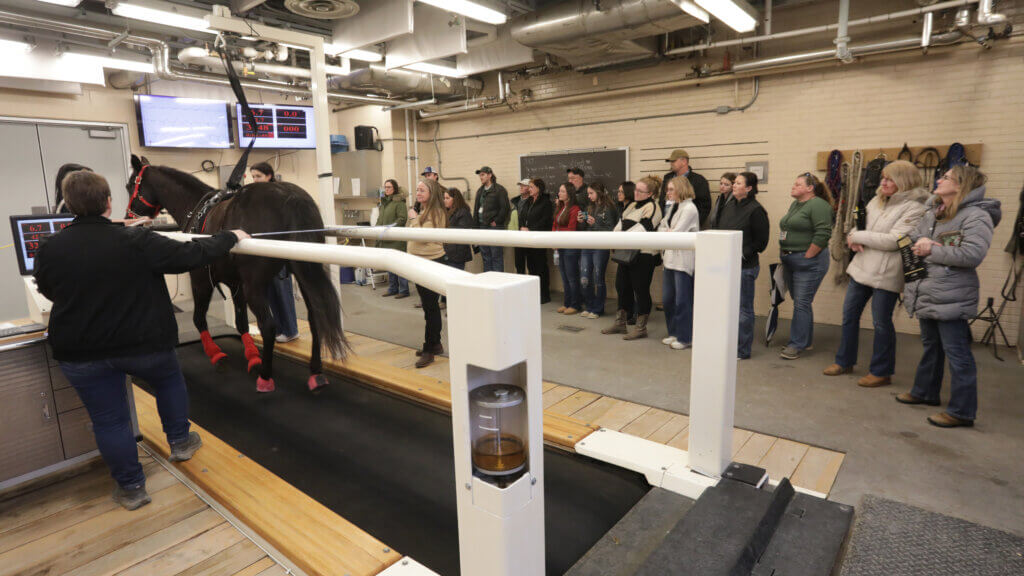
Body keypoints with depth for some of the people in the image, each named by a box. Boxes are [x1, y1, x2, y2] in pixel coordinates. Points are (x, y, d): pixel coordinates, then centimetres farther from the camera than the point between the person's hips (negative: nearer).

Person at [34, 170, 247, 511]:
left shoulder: (49, 249, -4)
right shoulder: (136, 240, -15)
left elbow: (49, 292, 13)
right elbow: (190, 256, -14)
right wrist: (229, 238, -1)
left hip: (80, 354, 2)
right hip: (144, 343, -2)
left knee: (108, 420, 12)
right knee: (169, 381, 28)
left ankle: (130, 487, 24)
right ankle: (179, 441, 37)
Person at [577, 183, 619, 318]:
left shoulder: (609, 208, -6)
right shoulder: (590, 208, 13)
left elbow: (612, 230, -11)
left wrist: (595, 223, -16)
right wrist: (581, 222, -2)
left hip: (601, 248, -6)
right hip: (587, 247, 6)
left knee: (598, 280, 3)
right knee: (584, 280, 6)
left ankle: (598, 309, 15)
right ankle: (589, 307, 21)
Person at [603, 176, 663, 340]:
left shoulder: (652, 207, -9)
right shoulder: (632, 206, 18)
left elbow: (642, 228, -19)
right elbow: (621, 223, 16)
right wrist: (615, 234, -5)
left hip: (643, 254, -9)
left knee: (641, 290, -1)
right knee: (622, 286, 14)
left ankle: (641, 328, 10)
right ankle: (620, 323, 27)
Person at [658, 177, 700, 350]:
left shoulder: (689, 208, -12)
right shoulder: (672, 207, 16)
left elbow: (677, 233, -18)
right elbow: (661, 227, 13)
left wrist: (666, 232, -1)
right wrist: (669, 232, -5)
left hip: (683, 261, -9)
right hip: (670, 258, 9)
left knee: (682, 300, -2)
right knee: (667, 298, 13)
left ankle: (685, 338, 9)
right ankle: (674, 333, 26)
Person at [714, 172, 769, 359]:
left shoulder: (756, 210, -10)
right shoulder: (729, 206, 10)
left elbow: (761, 242, -9)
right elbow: (718, 230, 19)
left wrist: (743, 254, -16)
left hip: (745, 266, -7)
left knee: (743, 308, 2)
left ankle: (743, 350, 12)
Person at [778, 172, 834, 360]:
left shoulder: (818, 205, -12)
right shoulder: (795, 204, 16)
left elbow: (823, 235, -20)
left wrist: (806, 257, -16)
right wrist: (784, 253, 13)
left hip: (809, 262, -9)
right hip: (790, 261, 9)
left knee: (802, 303, -5)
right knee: (799, 302, 14)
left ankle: (797, 345, 1)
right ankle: (805, 340, 25)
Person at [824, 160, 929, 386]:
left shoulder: (913, 208, -11)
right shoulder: (877, 201, 11)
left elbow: (893, 240, -20)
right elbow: (859, 223, 16)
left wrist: (858, 236, -13)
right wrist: (855, 238, -7)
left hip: (886, 273, -7)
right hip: (862, 266, 8)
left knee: (881, 322, 1)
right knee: (849, 314, 13)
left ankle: (881, 372, 17)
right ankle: (844, 361, 28)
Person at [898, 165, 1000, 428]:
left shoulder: (976, 216, -13)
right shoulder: (931, 212, 11)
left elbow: (972, 255, -23)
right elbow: (913, 239, 14)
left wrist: (933, 250, -16)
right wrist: (918, 245, -8)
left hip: (951, 298, -8)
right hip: (927, 295, 8)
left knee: (957, 353, -1)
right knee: (930, 346, 21)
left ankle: (962, 411, 9)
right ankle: (925, 392, 37)